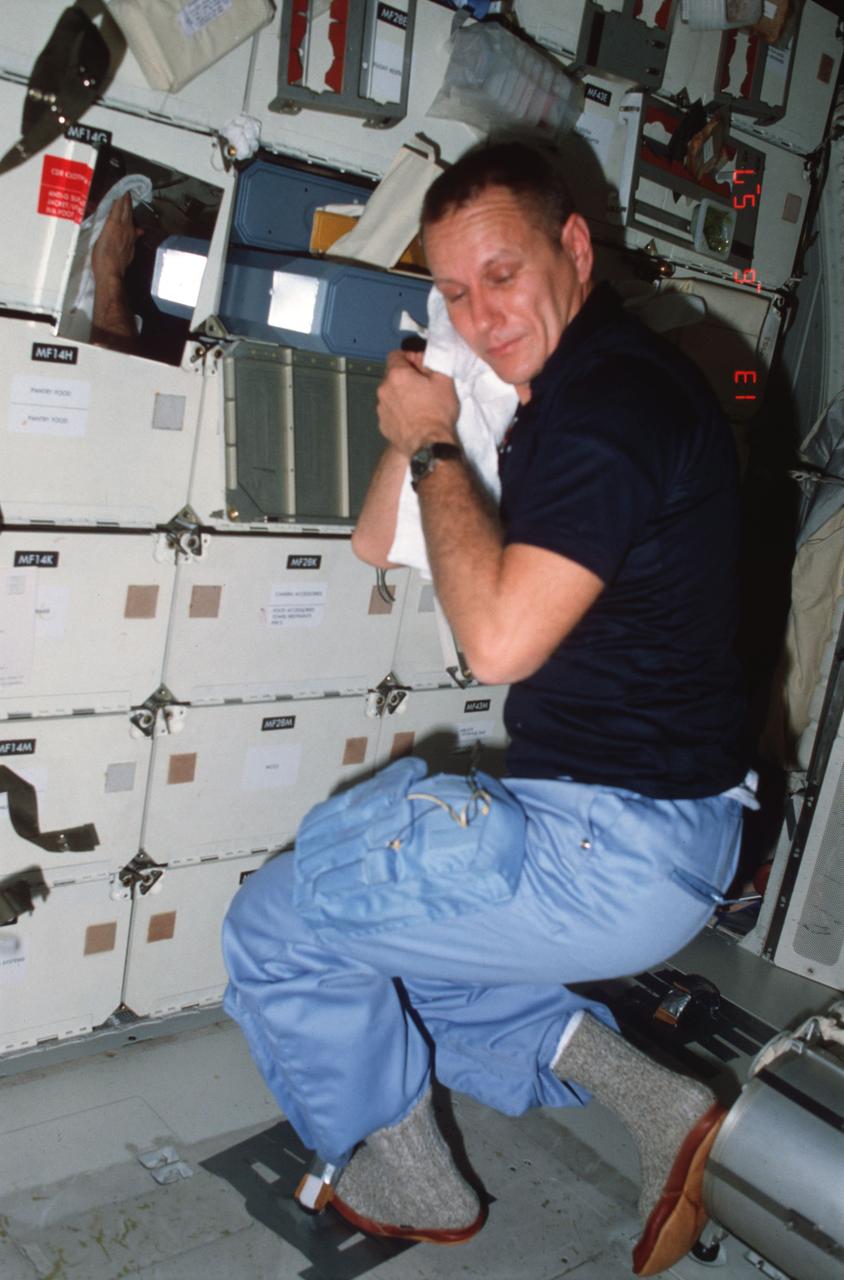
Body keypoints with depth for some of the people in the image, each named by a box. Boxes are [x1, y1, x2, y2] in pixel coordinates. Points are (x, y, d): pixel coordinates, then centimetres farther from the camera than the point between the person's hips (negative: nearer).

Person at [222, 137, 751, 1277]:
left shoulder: (617, 400, -20)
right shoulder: (568, 391, 12)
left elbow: (499, 637, -27)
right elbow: (378, 543, 16)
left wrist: (431, 443, -15)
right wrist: (436, 396, 4)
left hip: (618, 851, -10)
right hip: (640, 824, 11)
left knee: (276, 926, 0)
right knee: (391, 945, 26)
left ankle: (414, 1189, 24)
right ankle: (657, 1105, 19)